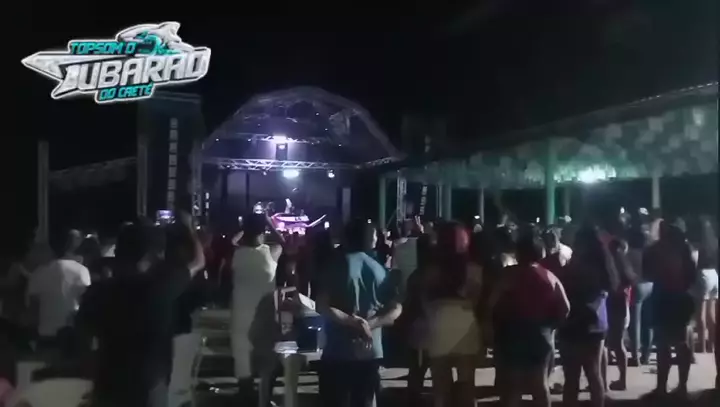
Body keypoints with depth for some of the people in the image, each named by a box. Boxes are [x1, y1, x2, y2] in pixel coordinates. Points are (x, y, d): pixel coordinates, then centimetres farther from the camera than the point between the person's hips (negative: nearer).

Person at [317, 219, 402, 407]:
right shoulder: (377, 269, 6)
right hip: (370, 351, 4)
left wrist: (350, 321, -14)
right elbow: (396, 308, 1)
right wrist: (370, 324, -8)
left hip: (339, 351, -4)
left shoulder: (337, 265, -6)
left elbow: (322, 306, -16)